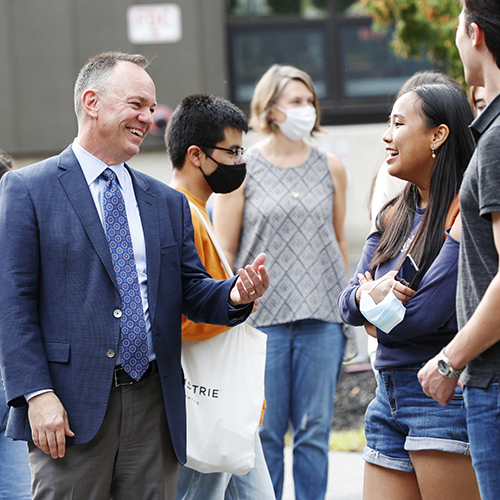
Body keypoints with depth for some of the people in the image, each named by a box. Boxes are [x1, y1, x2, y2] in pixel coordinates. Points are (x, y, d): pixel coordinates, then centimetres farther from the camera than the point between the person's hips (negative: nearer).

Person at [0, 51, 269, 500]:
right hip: (70, 407, -5)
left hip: (154, 410, 5)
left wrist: (234, 296, -9)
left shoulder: (169, 203, 17)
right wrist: (37, 394, -15)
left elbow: (191, 291, 14)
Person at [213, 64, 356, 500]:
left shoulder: (330, 168, 10)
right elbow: (223, 250, 2)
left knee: (314, 431, 3)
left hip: (321, 317, 2)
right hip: (261, 316, -2)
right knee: (264, 433, 0)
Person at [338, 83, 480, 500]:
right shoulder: (393, 217, 16)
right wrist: (369, 295, -11)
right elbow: (349, 304, 12)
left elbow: (426, 314, -18)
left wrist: (374, 307, 2)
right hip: (389, 398, 8)